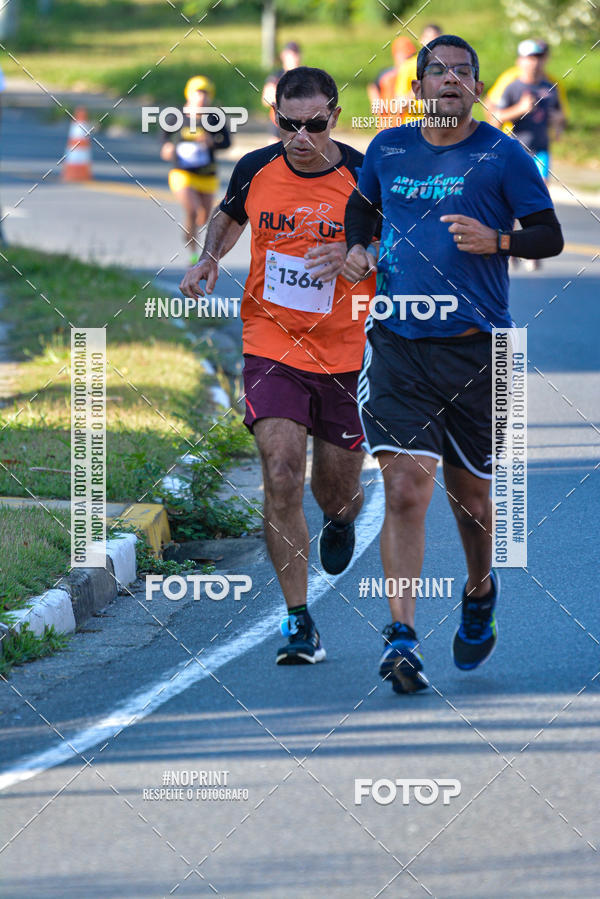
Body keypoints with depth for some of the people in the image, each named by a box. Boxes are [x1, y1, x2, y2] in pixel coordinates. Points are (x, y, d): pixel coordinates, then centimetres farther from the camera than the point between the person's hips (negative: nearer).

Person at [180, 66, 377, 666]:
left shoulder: (364, 177, -9)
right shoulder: (255, 169, -2)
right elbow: (228, 217, 20)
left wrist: (354, 255, -22)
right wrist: (210, 259, 0)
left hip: (345, 353, 0)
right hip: (271, 347, 0)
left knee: (336, 495, 10)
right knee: (281, 475, -16)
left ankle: (340, 521, 51)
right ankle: (298, 622, -9)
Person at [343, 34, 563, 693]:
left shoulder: (502, 156, -1)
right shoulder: (387, 150, 9)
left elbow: (550, 236, -2)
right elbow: (363, 203, 29)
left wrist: (497, 240, -20)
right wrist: (355, 247, 9)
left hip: (474, 348, -1)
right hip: (397, 344, 1)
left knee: (467, 490, 12)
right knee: (405, 487, -13)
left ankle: (480, 593, 42)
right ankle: (401, 635, -15)